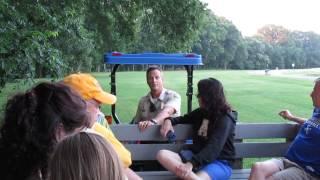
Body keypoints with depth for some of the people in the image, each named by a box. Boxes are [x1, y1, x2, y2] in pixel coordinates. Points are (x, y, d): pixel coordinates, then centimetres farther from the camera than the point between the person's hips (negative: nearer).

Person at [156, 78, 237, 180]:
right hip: (198, 155, 8)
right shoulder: (201, 112, 11)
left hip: (219, 162, -8)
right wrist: (169, 120, 4)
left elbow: (213, 148, -24)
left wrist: (192, 163, -39)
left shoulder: (225, 119, -11)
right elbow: (184, 118, 28)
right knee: (162, 155, -20)